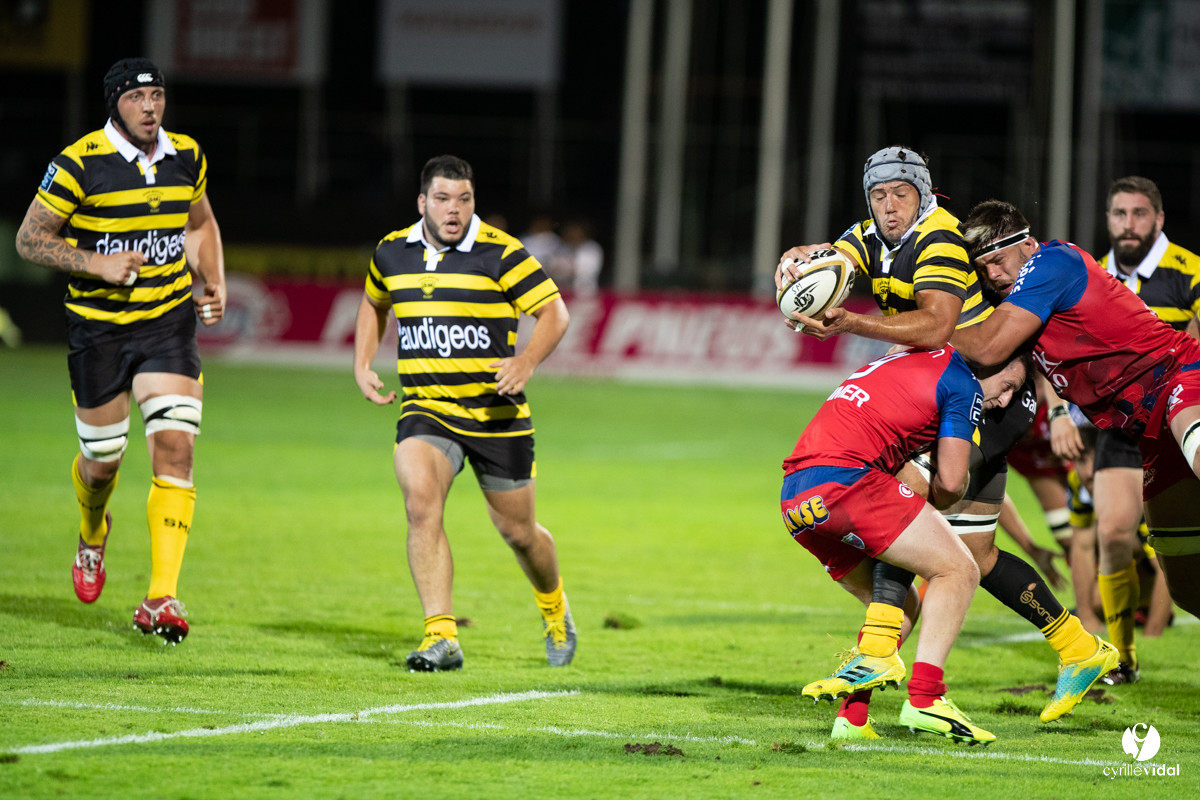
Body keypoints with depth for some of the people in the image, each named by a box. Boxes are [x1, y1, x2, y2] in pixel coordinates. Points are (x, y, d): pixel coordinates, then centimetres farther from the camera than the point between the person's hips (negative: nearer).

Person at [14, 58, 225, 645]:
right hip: (98, 326, -2)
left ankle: (162, 598, -17)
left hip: (169, 320, 2)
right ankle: (92, 538, 46)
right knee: (102, 459, 8)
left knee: (175, 448, -15)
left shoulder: (187, 157, 2)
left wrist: (213, 285, 5)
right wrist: (97, 263, -19)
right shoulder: (78, 164, -12)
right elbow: (29, 239, -7)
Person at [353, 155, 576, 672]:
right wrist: (362, 367, 11)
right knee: (421, 504, -24)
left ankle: (554, 610, 41)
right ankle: (441, 637, -24)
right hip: (425, 410, 2)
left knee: (517, 531, 9)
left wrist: (525, 363, -26)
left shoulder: (501, 253, -9)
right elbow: (374, 304, 25)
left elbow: (554, 312, -8)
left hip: (497, 414, -2)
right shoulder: (392, 253, 4)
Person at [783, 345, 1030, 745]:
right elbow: (951, 482, -2)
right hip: (845, 478, -9)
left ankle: (852, 719, 6)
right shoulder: (963, 384, 2)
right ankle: (923, 699, -14)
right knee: (957, 571, -1)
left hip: (793, 495, 9)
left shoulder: (908, 359, 29)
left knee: (898, 607, 19)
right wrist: (934, 501, 20)